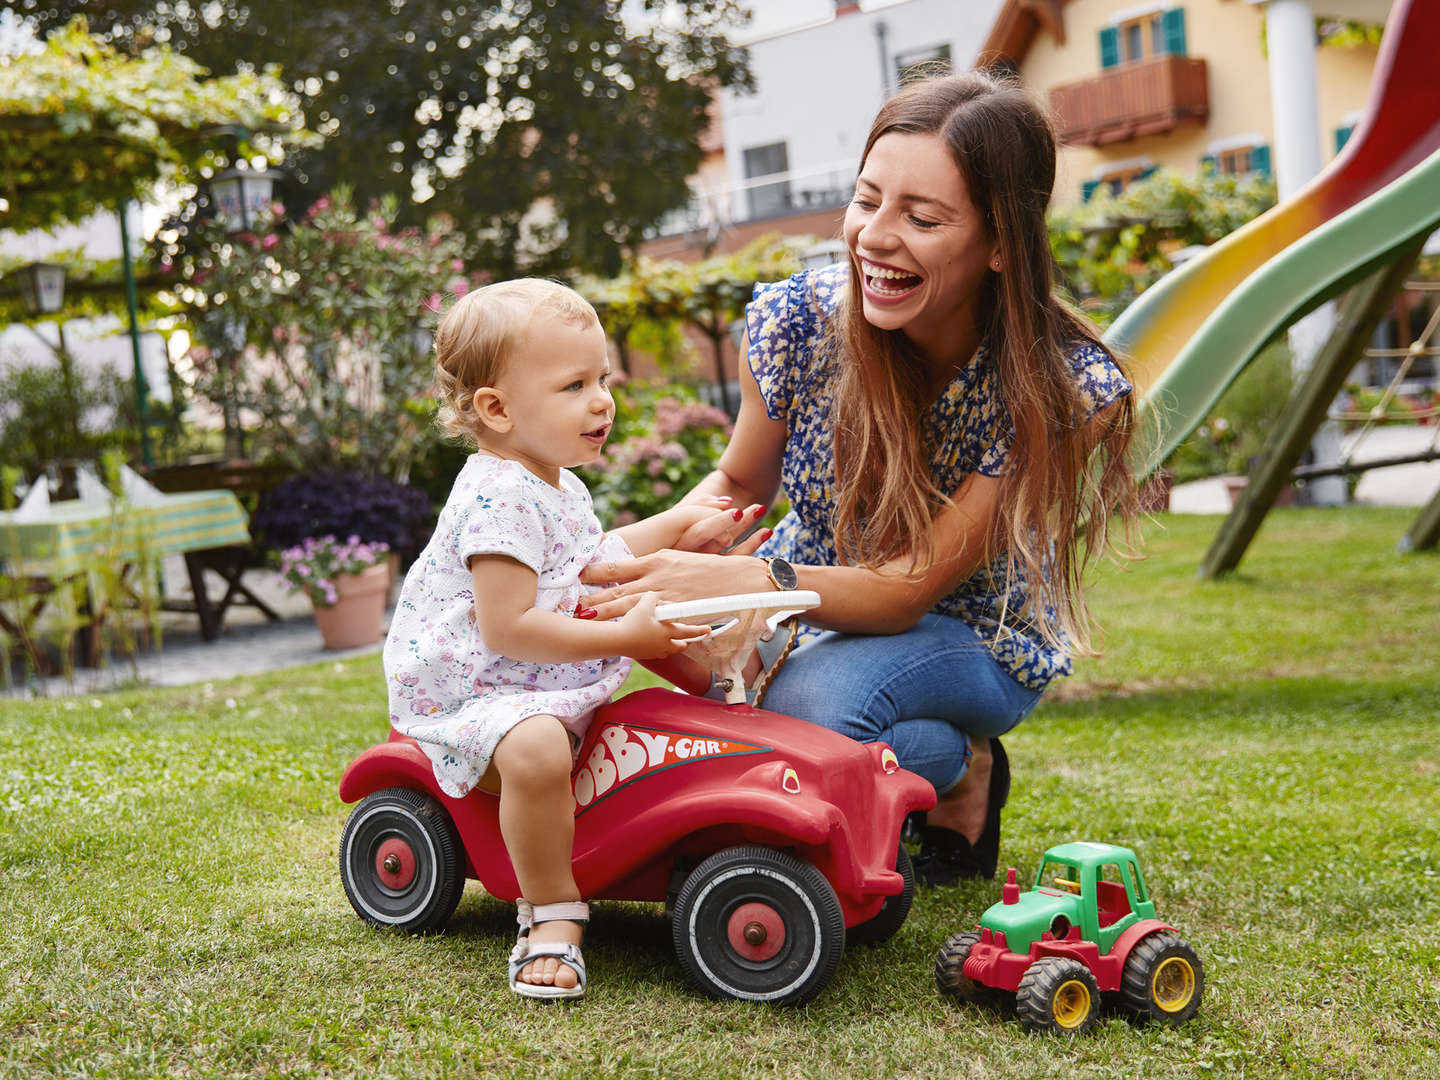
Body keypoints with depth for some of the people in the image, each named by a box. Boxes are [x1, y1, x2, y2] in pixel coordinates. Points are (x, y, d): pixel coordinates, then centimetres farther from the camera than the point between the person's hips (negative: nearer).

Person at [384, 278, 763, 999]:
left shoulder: (555, 485, 12)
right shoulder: (500, 500, -23)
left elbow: (584, 559, 32)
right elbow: (506, 628, -29)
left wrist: (678, 527, 30)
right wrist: (624, 635, -28)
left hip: (546, 681, 11)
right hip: (474, 689, -11)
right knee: (536, 749, -37)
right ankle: (550, 916, -21)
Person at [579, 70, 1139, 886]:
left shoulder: (1062, 387, -29)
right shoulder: (798, 321, -21)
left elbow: (909, 588, -29)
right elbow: (738, 484, -1)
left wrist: (735, 582, -46)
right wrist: (643, 551, -23)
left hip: (973, 636, -4)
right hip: (818, 604, 5)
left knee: (811, 706, -34)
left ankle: (964, 768, -1)